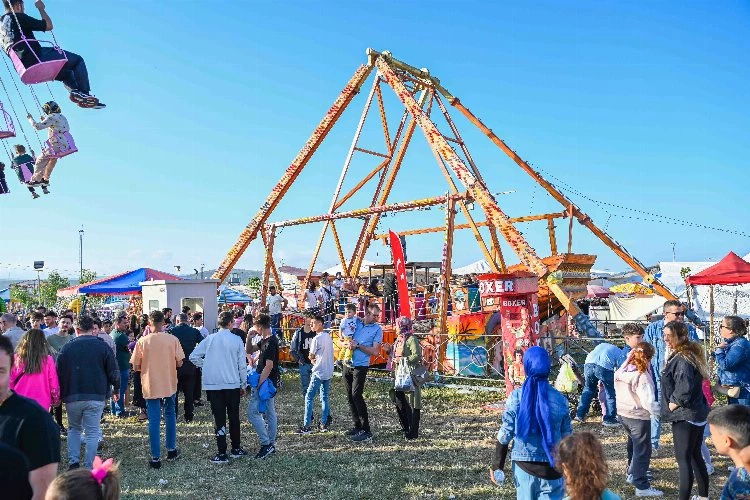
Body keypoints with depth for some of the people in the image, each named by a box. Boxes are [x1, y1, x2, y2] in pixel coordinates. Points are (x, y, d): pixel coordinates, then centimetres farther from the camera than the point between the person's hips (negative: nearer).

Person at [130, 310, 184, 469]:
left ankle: (156, 458, 8)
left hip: (151, 386, -1)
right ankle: (171, 450, 28)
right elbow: (179, 363, -5)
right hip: (169, 384, 1)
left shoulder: (142, 341, -9)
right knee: (170, 416, 20)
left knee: (154, 421, 4)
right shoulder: (173, 339, -8)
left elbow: (136, 367, -6)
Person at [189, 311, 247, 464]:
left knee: (219, 418, 4)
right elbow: (242, 364, -2)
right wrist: (243, 384, 8)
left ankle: (222, 454, 4)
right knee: (234, 417, 14)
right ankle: (236, 449, 25)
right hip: (233, 384, 0)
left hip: (213, 384, 0)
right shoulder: (237, 340, -5)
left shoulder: (209, 339, -1)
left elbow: (193, 357, -2)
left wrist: (206, 366, 11)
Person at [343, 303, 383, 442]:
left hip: (361, 366, -5)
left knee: (356, 396, -14)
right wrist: (348, 343, -6)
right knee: (349, 397, 9)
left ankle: (366, 431, -10)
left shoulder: (377, 329, -3)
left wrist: (358, 346, -13)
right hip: (348, 365, 5)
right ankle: (357, 426, 20)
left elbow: (375, 351, -9)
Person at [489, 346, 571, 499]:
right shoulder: (559, 399, -7)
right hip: (551, 466, 0)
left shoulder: (516, 397, -9)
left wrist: (496, 465, 2)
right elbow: (567, 436, 0)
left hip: (523, 464, 0)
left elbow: (505, 434, -7)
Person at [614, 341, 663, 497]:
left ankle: (632, 474, 41)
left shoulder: (621, 371, -2)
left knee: (633, 443, 26)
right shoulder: (643, 377, -24)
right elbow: (648, 403, -26)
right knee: (642, 450, 3)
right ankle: (642, 486, 9)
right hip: (639, 417, -8)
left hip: (623, 413, 8)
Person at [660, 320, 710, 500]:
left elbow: (684, 387, -34)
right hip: (698, 414, 10)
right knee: (695, 456, 20)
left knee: (683, 459, -3)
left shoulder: (682, 360, -21)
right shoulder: (689, 354, 10)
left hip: (685, 417, -10)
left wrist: (674, 402, -18)